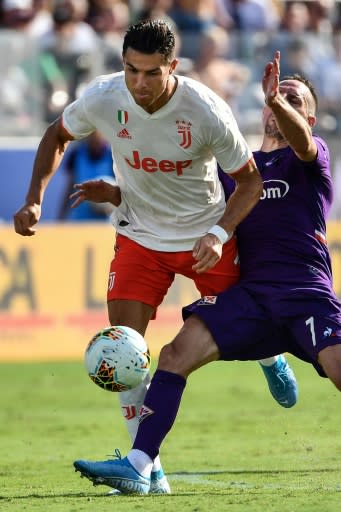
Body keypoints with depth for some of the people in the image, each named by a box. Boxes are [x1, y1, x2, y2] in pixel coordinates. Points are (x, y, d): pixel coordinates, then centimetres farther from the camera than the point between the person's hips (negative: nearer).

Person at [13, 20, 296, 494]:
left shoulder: (207, 112, -26)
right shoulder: (103, 99, -20)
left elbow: (250, 180, -11)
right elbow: (57, 136, 2)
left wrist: (219, 233, -26)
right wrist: (34, 199, -10)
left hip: (206, 236, -1)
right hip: (140, 237, 2)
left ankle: (270, 359, 50)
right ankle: (148, 467, -5)